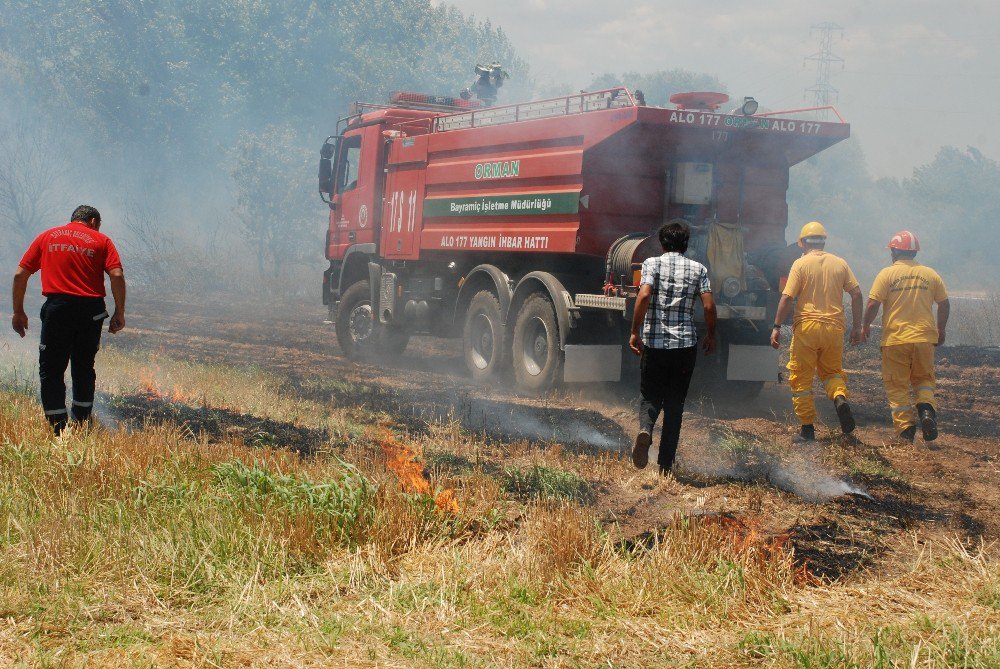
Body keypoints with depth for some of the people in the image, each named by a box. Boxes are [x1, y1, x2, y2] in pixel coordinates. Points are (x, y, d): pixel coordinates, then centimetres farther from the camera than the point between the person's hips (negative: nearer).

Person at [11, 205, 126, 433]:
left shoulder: (46, 237, 14)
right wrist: (119, 312, -1)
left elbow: (20, 274, 8)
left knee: (51, 371, 4)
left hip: (57, 307, -1)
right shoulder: (101, 241, 9)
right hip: (91, 309, 1)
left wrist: (18, 311, 13)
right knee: (84, 369, 15)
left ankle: (58, 429, -2)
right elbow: (117, 275, -5)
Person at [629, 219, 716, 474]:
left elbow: (644, 295, -15)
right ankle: (665, 465, 8)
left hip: (654, 342, -1)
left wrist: (635, 332, -10)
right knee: (675, 404, 10)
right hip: (685, 345, 1)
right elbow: (709, 306, -2)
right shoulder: (698, 269, 5)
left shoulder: (652, 263, 0)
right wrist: (711, 335, 13)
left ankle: (645, 430, -19)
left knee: (650, 397, 13)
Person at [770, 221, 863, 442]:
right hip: (834, 328, 3)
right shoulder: (840, 264, 8)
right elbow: (856, 294, 5)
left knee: (801, 378, 6)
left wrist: (777, 327, -5)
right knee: (832, 371, 19)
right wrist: (857, 326, 12)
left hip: (807, 327, -3)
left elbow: (787, 298, -9)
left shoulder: (801, 264, -2)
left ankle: (807, 428, 5)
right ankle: (840, 397, -13)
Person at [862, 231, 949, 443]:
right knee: (924, 378, 19)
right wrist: (940, 330, 26)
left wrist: (866, 327, 8)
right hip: (924, 338, 3)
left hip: (895, 339, -3)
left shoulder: (887, 274, -5)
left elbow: (872, 305, -9)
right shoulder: (930, 274, 6)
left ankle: (905, 427, -1)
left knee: (897, 385, 6)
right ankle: (926, 407, -8)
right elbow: (944, 304, 12)